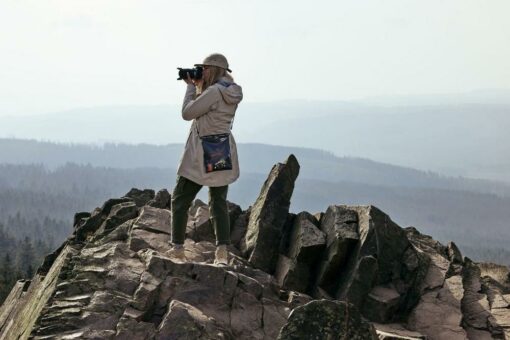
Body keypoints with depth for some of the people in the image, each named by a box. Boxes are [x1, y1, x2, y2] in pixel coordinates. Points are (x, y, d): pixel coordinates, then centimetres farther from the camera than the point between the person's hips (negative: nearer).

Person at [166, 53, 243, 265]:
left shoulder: (214, 92, -20)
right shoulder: (231, 93, 8)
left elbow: (187, 113, -14)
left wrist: (191, 86, -4)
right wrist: (196, 86, 9)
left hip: (203, 156, -8)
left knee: (180, 200, 6)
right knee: (219, 203, 7)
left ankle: (177, 249, 9)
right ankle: (222, 252, -4)